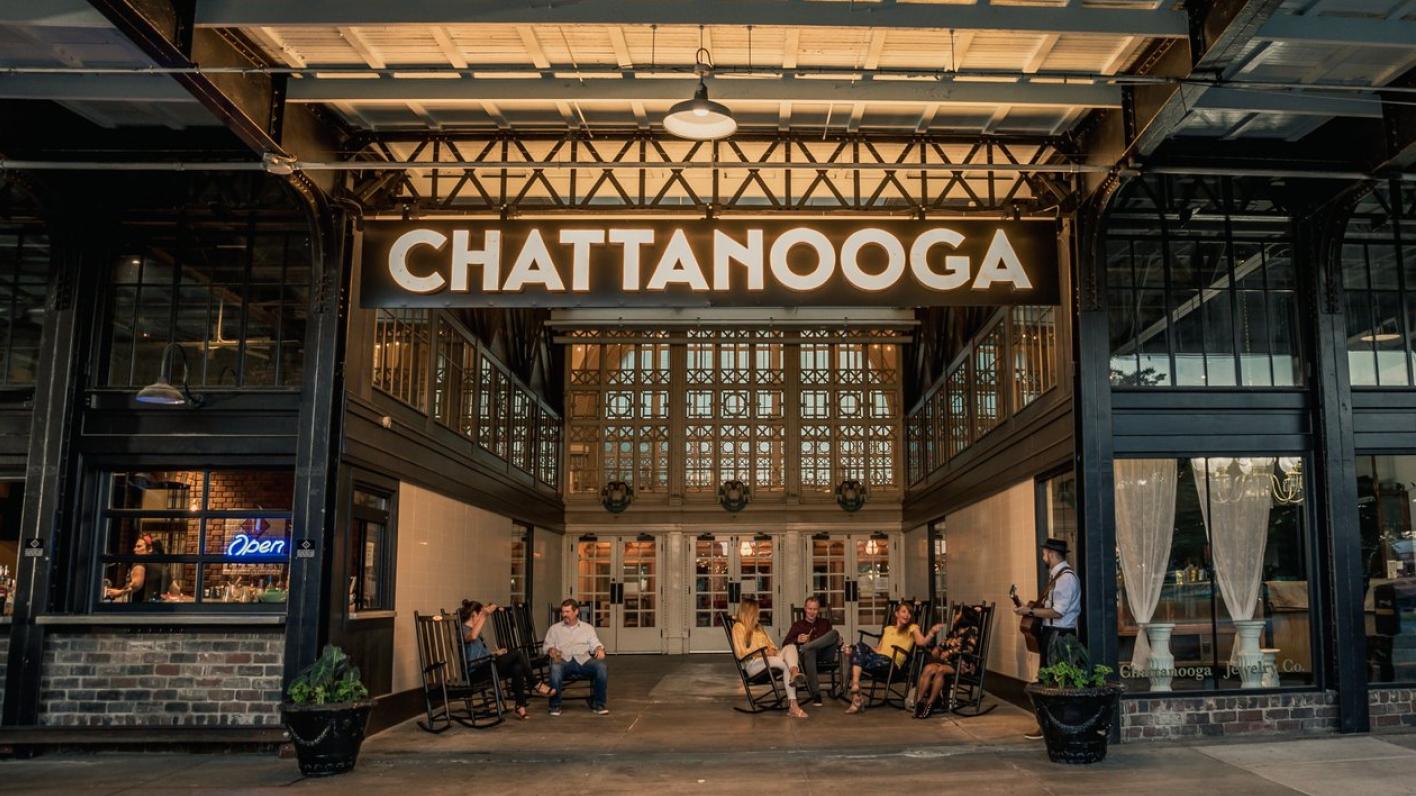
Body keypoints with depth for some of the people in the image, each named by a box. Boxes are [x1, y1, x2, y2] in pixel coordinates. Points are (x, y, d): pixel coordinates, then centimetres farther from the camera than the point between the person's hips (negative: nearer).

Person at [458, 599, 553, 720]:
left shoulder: (472, 629, 24)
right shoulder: (464, 629, -6)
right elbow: (472, 637, -33)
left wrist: (496, 654, 16)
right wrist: (485, 615, -34)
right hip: (478, 670, -9)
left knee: (517, 668, -19)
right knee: (518, 654, -20)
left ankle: (520, 707, -21)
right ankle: (537, 686, -7)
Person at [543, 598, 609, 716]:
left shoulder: (587, 628, 22)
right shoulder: (554, 629, 21)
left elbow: (595, 644, 13)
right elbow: (548, 645, 12)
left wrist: (600, 650, -10)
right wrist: (552, 650, -11)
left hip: (583, 660, 1)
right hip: (563, 660, -1)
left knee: (601, 667, -29)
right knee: (555, 668, -37)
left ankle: (599, 704, -17)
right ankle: (555, 706, -24)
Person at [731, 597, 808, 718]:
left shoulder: (759, 627, 32)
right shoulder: (738, 627, 5)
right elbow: (741, 653, -8)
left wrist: (774, 651, 0)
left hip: (768, 659, 7)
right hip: (753, 664, -7)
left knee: (790, 647, -24)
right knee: (786, 664, -33)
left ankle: (794, 672, -58)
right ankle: (793, 705, -43)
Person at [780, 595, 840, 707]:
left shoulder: (825, 623, 27)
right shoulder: (798, 625, 18)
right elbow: (785, 645, 9)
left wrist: (838, 641, -1)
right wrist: (797, 640, -11)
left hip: (825, 655, 2)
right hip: (807, 655, -2)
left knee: (834, 632, -25)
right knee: (809, 651, -41)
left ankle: (804, 647, -36)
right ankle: (815, 694, -40)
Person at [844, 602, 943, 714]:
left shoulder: (912, 628, 17)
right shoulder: (888, 629, 32)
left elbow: (922, 642, -3)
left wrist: (932, 632, -20)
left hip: (890, 663, -5)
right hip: (877, 657, 5)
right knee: (860, 646, -27)